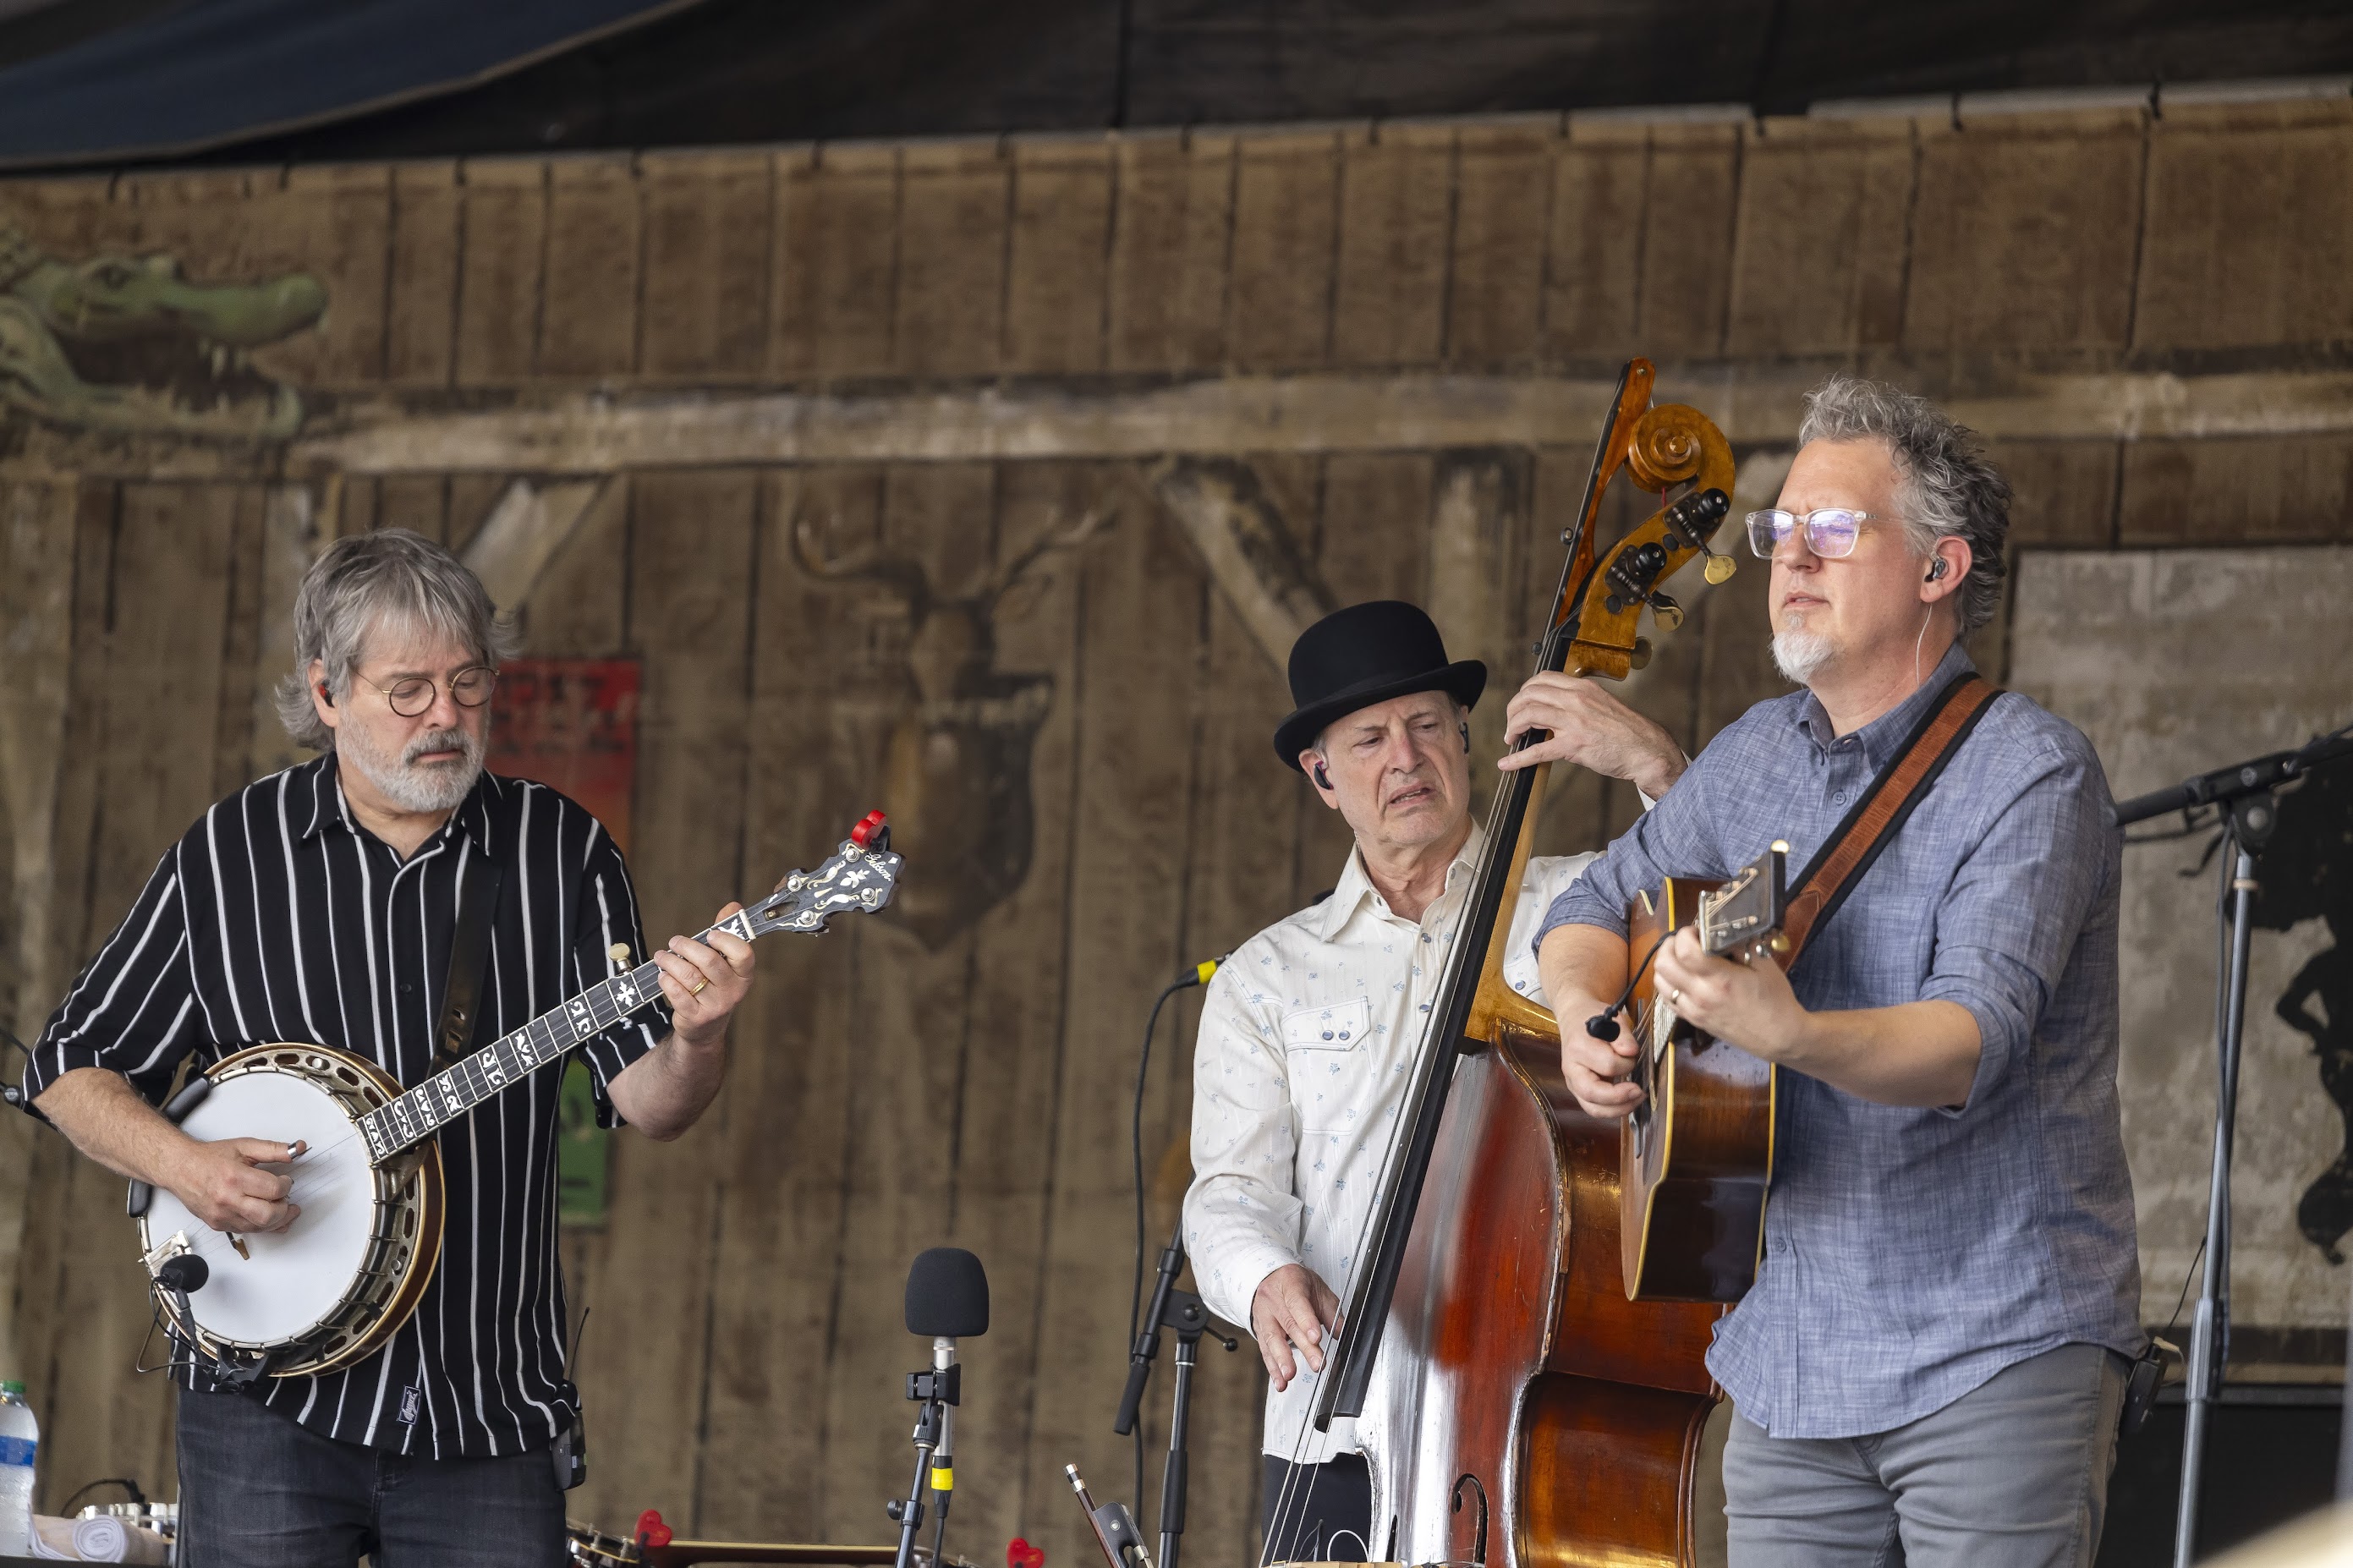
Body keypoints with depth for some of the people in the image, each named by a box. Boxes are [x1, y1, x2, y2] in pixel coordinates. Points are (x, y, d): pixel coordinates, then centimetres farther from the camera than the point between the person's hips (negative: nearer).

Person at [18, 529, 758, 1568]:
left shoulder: (560, 851, 3)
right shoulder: (231, 855, 1)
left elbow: (645, 1103, -3)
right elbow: (70, 1068, 7)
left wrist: (693, 1042, -25)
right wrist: (182, 1165, -12)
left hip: (491, 1413, 1)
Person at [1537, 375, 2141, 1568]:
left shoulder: (2029, 774, -11)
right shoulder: (1757, 756, 11)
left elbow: (1973, 1041, -24)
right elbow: (1598, 907, 22)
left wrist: (1789, 1033, -42)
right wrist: (1587, 1017, -1)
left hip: (1998, 1350, -6)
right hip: (1788, 1361, 6)